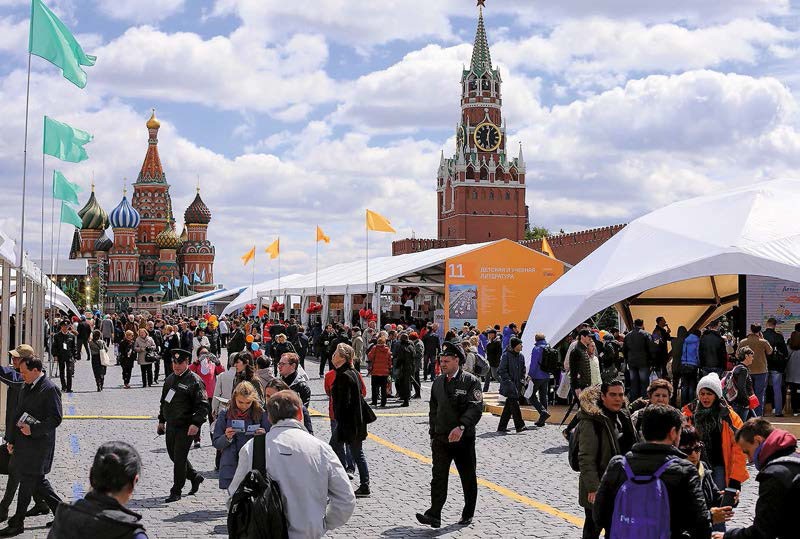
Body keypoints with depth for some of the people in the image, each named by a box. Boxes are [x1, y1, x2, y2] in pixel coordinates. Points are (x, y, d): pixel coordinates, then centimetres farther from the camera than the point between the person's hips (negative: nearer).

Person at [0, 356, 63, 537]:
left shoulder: (49, 389, -15)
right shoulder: (26, 389, 12)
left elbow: (55, 419, -17)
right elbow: (17, 415, 18)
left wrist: (33, 430, -21)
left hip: (38, 445, -9)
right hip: (23, 443, 9)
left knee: (27, 482, 0)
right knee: (37, 481, 13)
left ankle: (17, 524, 11)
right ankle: (60, 510, 24)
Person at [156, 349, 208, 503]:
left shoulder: (194, 381, -12)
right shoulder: (170, 379, 12)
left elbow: (203, 405, -16)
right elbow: (164, 401, 23)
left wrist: (196, 424, -25)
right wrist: (161, 420, 21)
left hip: (185, 427, -8)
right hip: (170, 425, 8)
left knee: (179, 458, -5)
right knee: (173, 455, 16)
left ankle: (176, 492, 7)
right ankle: (195, 477, 35)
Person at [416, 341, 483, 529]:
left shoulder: (471, 381, -9)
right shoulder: (438, 382, 10)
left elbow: (476, 408, -20)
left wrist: (461, 427, -33)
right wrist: (433, 433, 15)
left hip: (464, 438, -4)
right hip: (441, 439, 4)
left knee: (468, 478, 9)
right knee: (438, 476, -5)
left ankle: (468, 514, 24)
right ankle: (434, 515, -8)